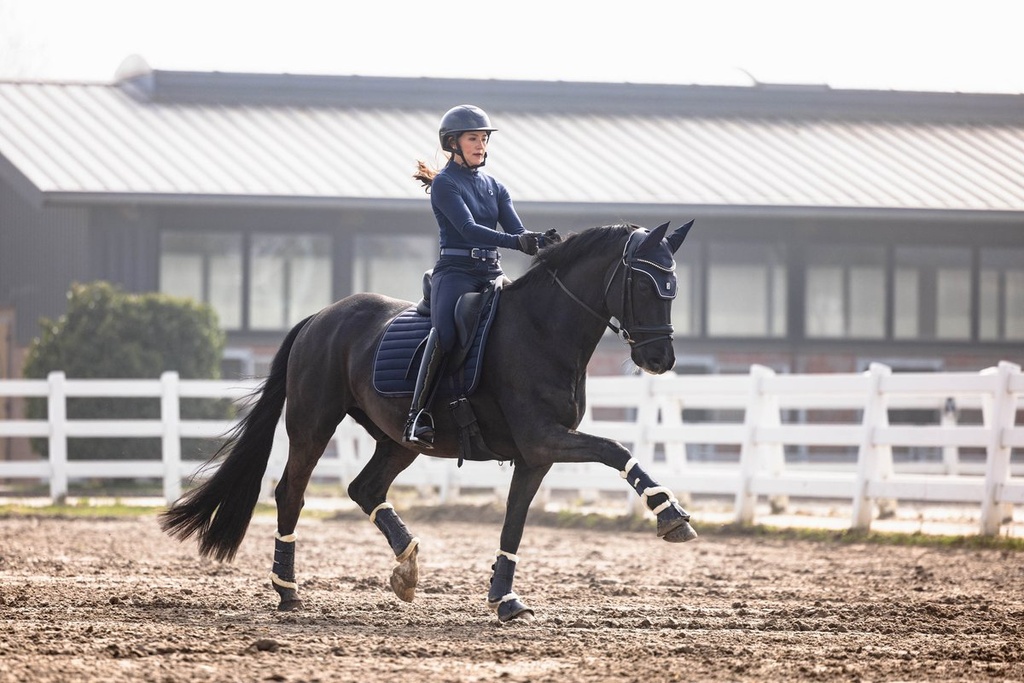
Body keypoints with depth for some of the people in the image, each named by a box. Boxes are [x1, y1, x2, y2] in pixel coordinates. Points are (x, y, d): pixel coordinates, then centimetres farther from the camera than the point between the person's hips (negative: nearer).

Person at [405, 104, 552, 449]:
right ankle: (419, 414, -30)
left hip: (492, 274, 6)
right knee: (444, 332, -31)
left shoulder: (494, 187, 18)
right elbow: (467, 228, -16)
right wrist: (516, 241, -30)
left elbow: (517, 230, 7)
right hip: (456, 271, -6)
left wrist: (541, 241, -17)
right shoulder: (445, 183, -2)